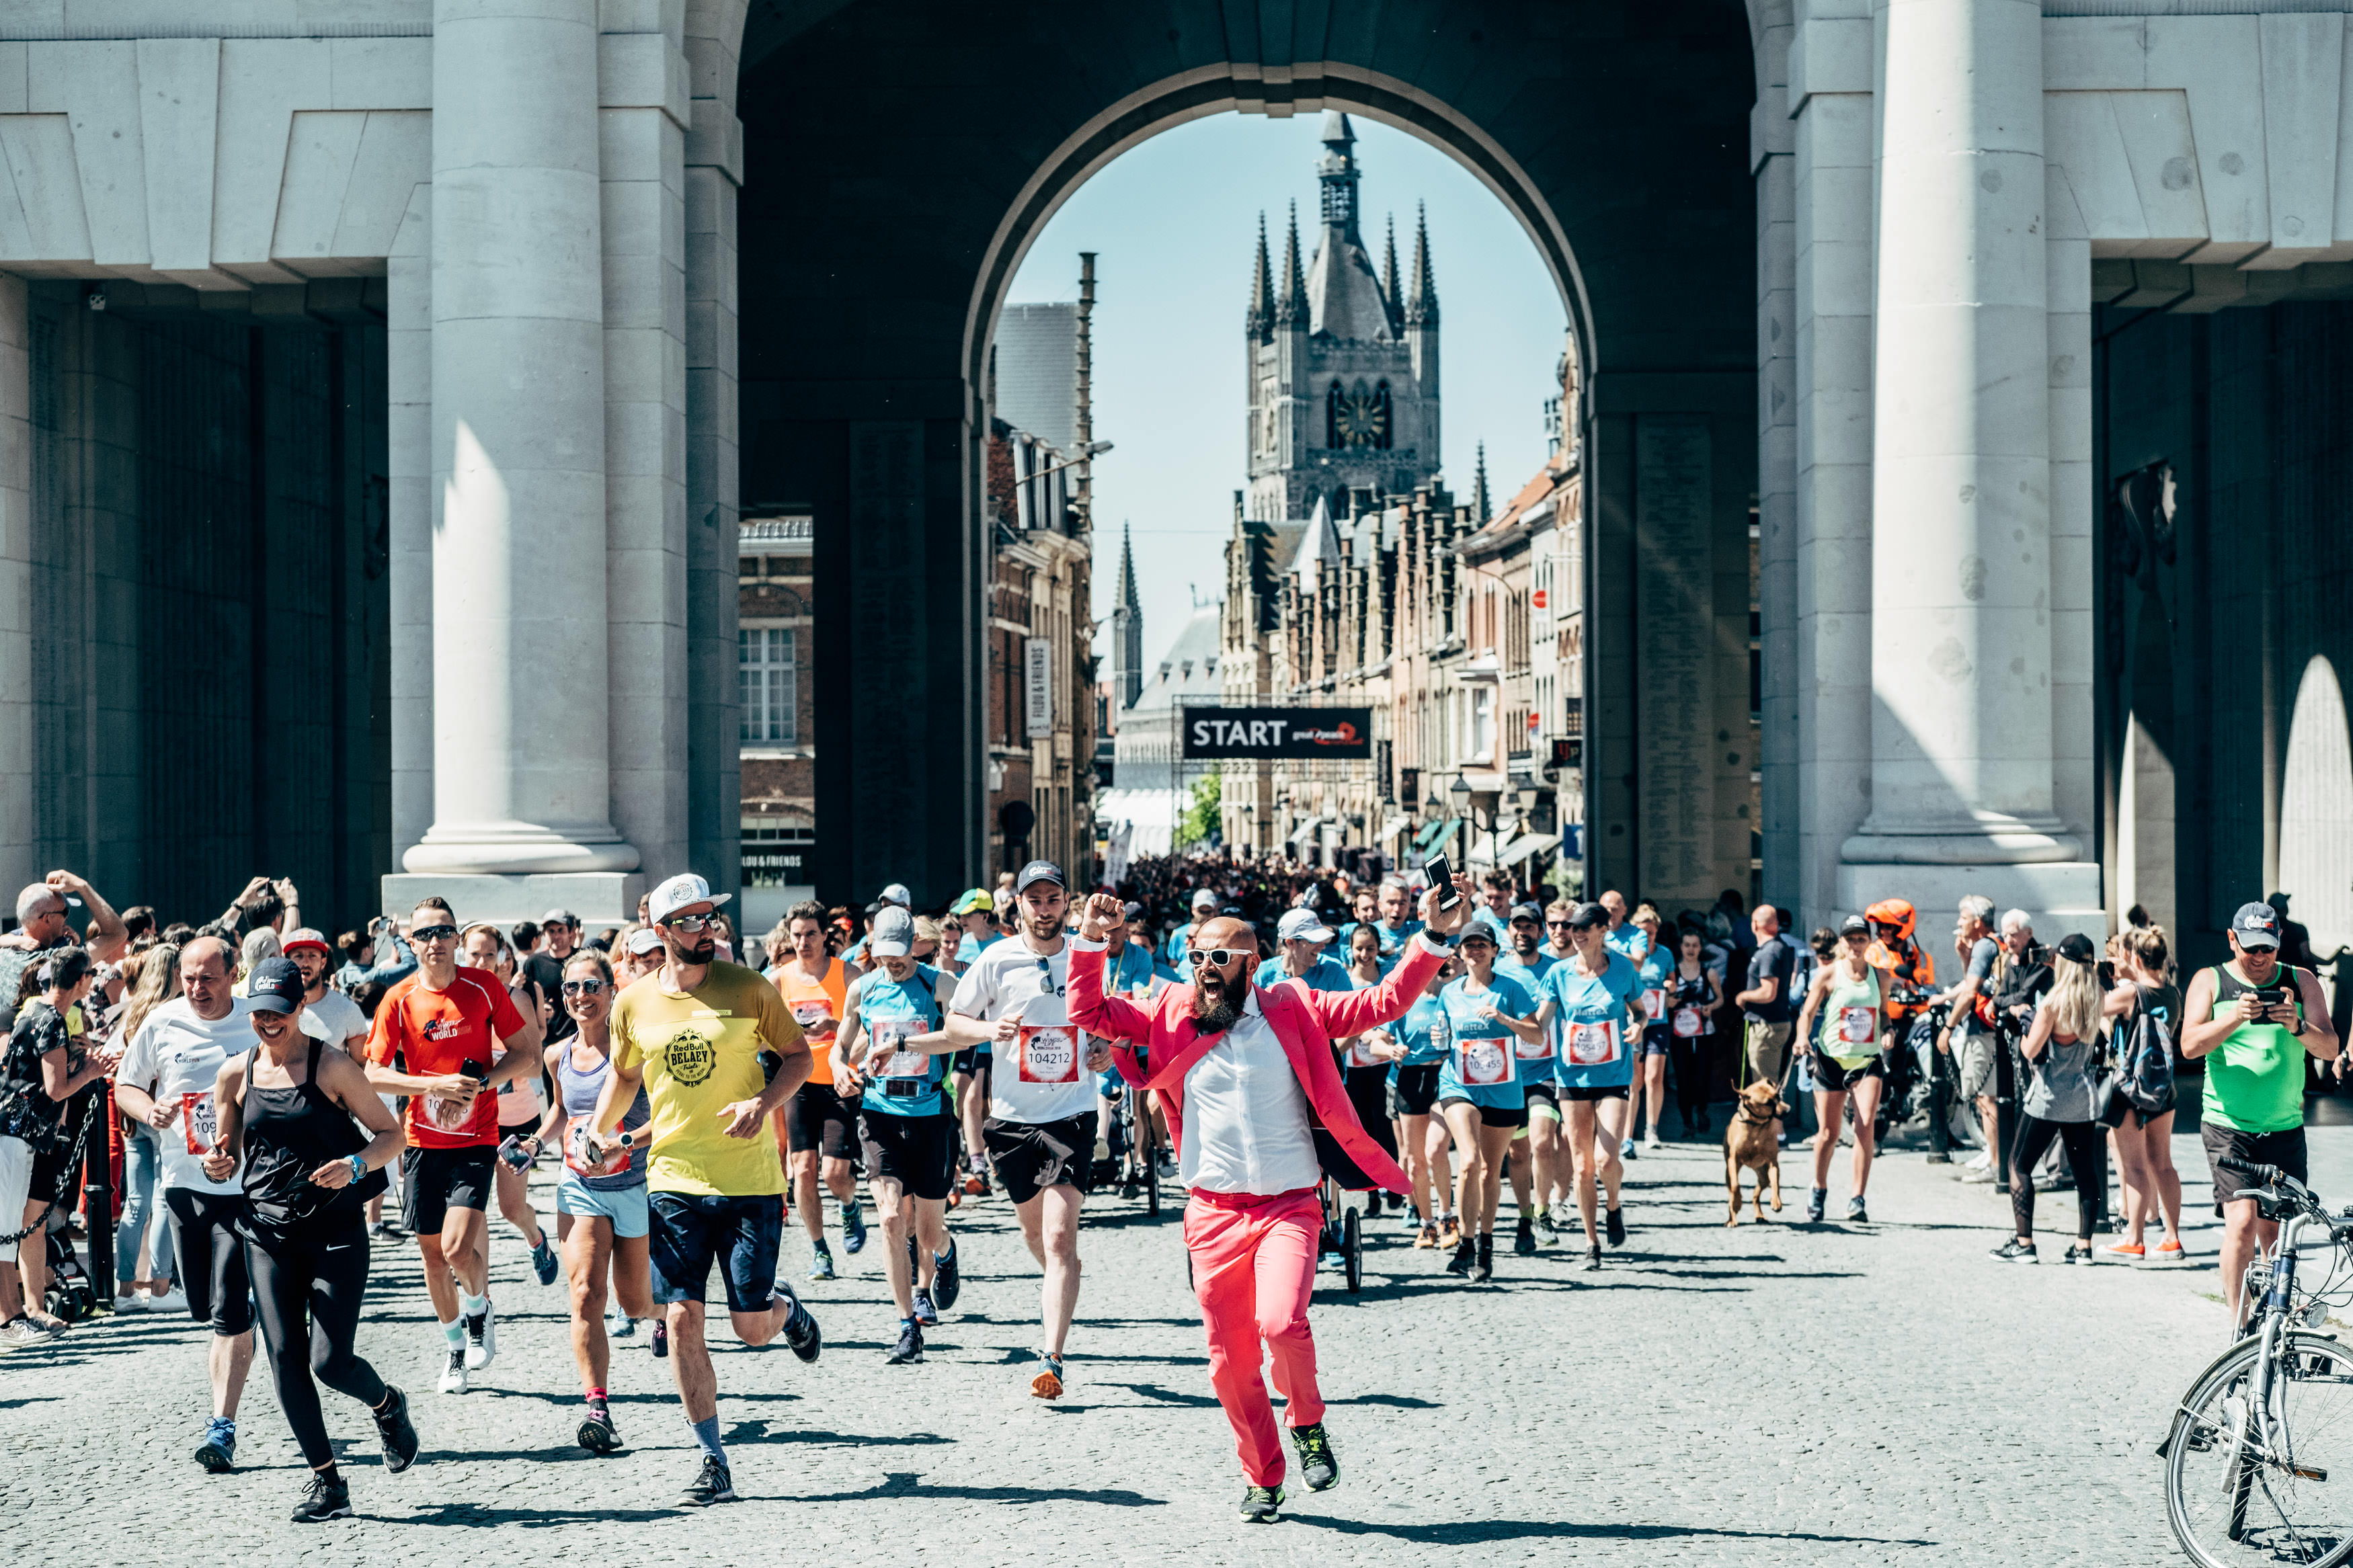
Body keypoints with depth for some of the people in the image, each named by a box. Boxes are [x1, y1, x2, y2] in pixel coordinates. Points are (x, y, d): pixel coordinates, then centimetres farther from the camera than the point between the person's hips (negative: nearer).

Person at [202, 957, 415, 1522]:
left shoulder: (332, 1066, -6)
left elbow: (391, 1134, -1)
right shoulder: (235, 1074, 5)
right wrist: (218, 1164, -7)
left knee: (330, 1360, -8)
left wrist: (357, 1165, -21)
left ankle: (387, 1405, 27)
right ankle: (326, 1481, 9)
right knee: (284, 1357, -4)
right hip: (267, 1232, 4)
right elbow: (228, 1154, 17)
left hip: (336, 1229, -4)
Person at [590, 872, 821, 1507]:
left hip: (749, 1181, -2)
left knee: (753, 1328, -1)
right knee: (682, 1319, -4)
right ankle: (713, 1462, 7)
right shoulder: (633, 1004, 2)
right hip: (673, 1182, 2)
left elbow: (798, 1055, 2)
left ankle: (785, 1306, 38)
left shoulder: (748, 989, -5)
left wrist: (765, 1102, -14)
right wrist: (600, 1129, 8)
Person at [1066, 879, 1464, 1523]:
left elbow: (1383, 1003, 1)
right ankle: (1263, 1478, 23)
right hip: (1214, 1212, 3)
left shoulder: (1292, 1010, 2)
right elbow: (1089, 1014, 6)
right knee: (1230, 1360, 4)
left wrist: (1434, 938, -9)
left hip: (1289, 1205, -2)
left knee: (1281, 1324, -25)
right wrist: (1090, 941, -7)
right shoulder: (1171, 1018, 6)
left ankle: (1307, 1423, 4)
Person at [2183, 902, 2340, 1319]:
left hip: (2284, 1128, 2)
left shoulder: (2302, 982, 7)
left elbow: (2330, 1048, -1)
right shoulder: (2209, 981, 2)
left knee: (2277, 1233, 5)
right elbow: (2190, 1046, -10)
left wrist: (2297, 1026, -22)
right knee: (2242, 1221, -15)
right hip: (2228, 1126, -2)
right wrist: (2235, 1018, -28)